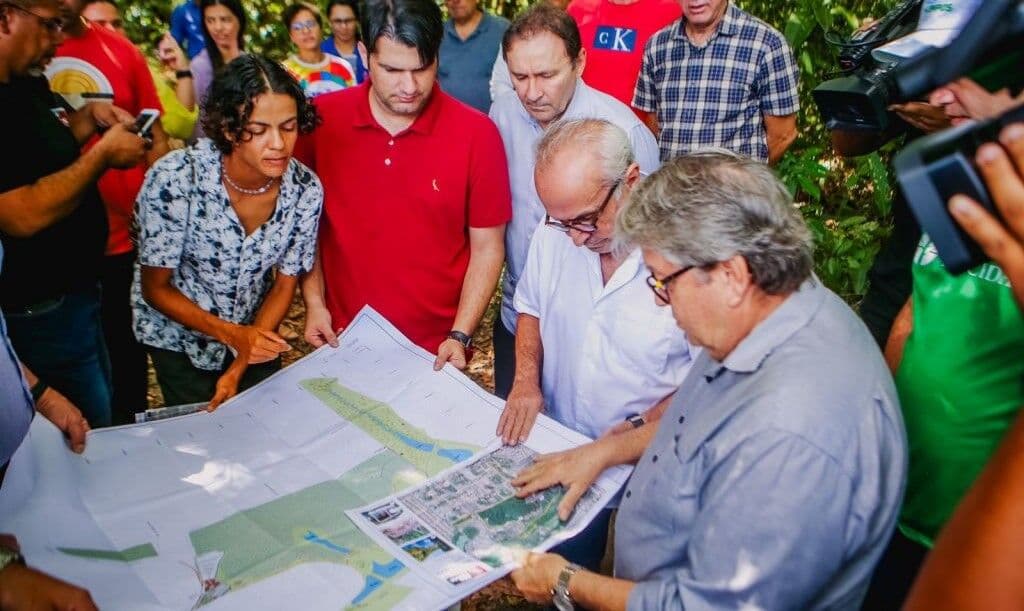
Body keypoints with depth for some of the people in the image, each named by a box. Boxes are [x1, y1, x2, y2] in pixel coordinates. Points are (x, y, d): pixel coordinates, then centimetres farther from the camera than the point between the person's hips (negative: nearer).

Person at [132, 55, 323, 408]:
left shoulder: (305, 189, -20)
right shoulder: (174, 180, -28)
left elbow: (285, 282, -8)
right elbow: (156, 288, -16)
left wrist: (239, 367, -13)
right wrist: (233, 335, -27)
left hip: (255, 330, 3)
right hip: (178, 333, -2)